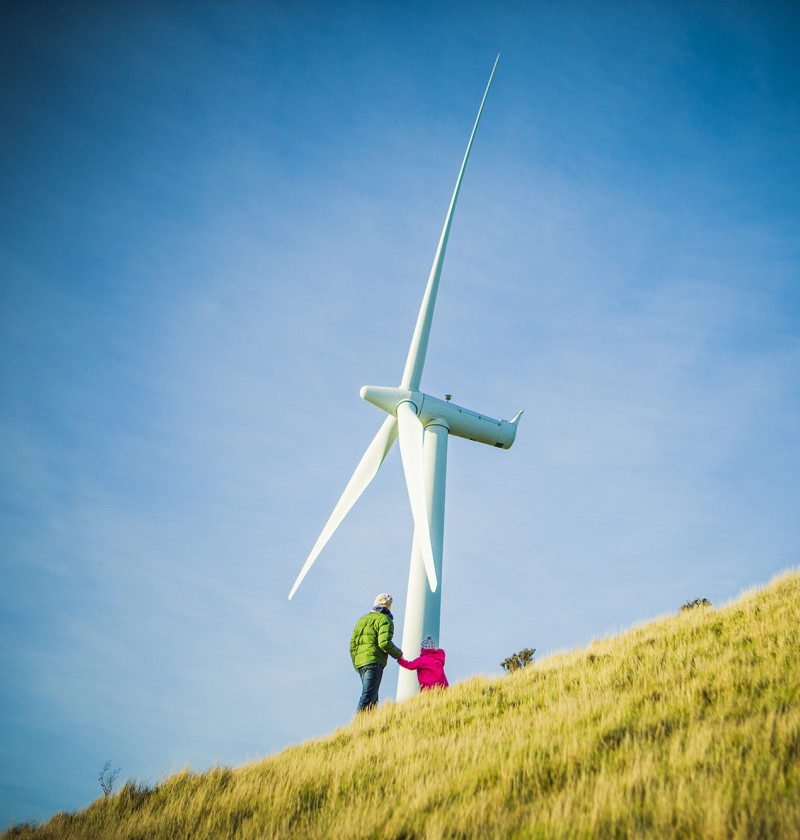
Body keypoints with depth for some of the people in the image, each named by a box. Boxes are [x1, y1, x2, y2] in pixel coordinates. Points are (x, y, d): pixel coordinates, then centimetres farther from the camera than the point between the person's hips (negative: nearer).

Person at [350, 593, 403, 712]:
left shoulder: (362, 619, 24)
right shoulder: (385, 620, 0)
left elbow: (352, 644, 23)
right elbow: (384, 643, -14)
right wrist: (398, 654, 2)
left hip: (359, 662, 8)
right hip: (374, 661, -8)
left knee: (372, 697, 12)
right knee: (369, 697, -11)